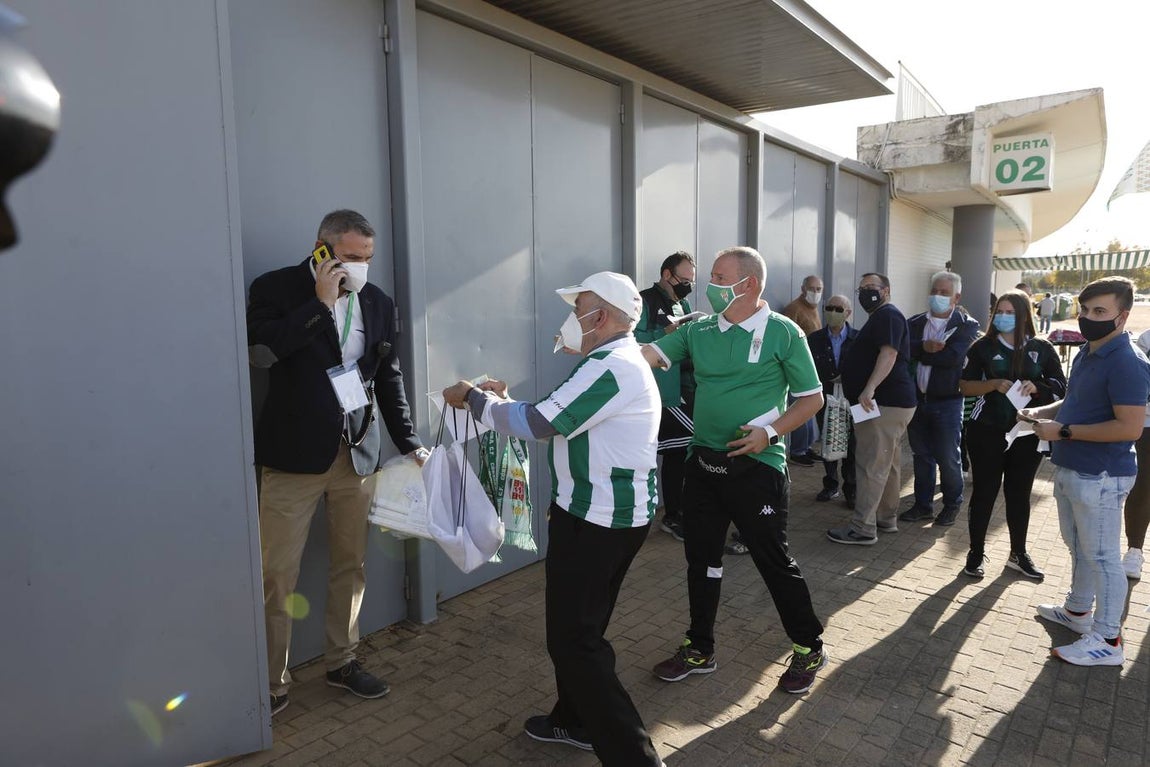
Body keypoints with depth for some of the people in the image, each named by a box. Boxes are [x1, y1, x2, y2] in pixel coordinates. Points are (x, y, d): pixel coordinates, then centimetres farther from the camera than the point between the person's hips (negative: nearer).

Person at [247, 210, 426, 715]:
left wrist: (409, 442, 10)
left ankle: (342, 662, 32)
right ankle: (272, 682, 19)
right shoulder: (277, 289, -4)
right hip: (295, 455, -4)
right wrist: (321, 302, -19)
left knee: (350, 565, 14)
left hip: (358, 454, 4)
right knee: (278, 574, 2)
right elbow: (262, 348, -22)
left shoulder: (378, 303, 8)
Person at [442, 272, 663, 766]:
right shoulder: (624, 361, 13)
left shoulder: (610, 366, -20)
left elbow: (539, 423, -22)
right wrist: (504, 400, 12)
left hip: (597, 519, -11)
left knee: (573, 639, -4)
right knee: (578, 625, 22)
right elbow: (559, 420, 17)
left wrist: (474, 398, -8)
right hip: (614, 513, 11)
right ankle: (576, 721, 40)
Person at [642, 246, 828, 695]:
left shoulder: (783, 333, -8)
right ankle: (700, 649, 32)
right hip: (704, 462, 5)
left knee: (774, 560, 6)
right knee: (701, 558, 14)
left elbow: (812, 398, -3)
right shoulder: (699, 330, 4)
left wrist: (771, 431, -16)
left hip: (756, 468, -5)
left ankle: (809, 647, 30)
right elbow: (649, 354, -4)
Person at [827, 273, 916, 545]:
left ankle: (863, 528, -9)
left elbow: (889, 353, -26)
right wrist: (847, 378, 35)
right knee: (888, 464, 15)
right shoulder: (881, 317, 23)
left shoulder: (888, 315, -11)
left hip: (884, 402, -11)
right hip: (891, 401, 11)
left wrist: (870, 388, -36)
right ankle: (886, 518, 24)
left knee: (871, 466, -11)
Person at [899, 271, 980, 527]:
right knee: (922, 455, 13)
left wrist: (917, 352, -12)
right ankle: (923, 505, 25)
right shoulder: (915, 322, 8)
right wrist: (925, 346, -24)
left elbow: (952, 357, -19)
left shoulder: (967, 325, -3)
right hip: (917, 398, 4)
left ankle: (952, 505, 24)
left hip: (947, 402, -4)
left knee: (948, 458, 5)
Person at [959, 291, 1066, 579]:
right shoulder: (983, 346, 0)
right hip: (987, 430, -1)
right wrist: (994, 384, -18)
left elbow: (1061, 387, 5)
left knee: (1019, 493, 12)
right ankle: (976, 553, 13)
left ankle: (1018, 554, 26)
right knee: (984, 491, 3)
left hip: (1027, 432, 2)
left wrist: (1036, 387, -14)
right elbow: (965, 386, -1)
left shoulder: (1042, 348, 3)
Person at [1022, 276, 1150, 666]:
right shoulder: (1086, 354, 10)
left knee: (1102, 556, 0)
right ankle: (1077, 611, 39)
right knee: (1079, 547, 22)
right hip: (1070, 469, 10)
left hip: (1100, 476, -10)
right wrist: (1042, 412, 6)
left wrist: (1063, 431, -22)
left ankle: (1107, 641, 12)